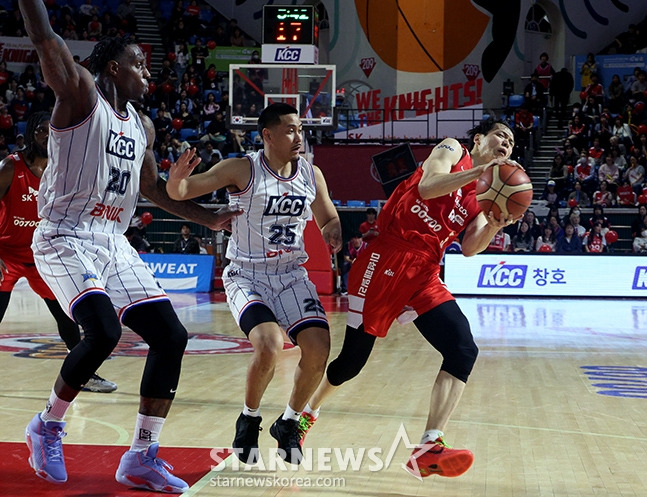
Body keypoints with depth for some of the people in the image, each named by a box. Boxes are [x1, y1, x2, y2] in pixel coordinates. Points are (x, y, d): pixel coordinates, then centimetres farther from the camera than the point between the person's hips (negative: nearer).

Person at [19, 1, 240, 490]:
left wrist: (209, 218, 23)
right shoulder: (79, 93, -4)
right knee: (104, 331, -27)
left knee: (170, 336, -2)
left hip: (114, 244, 8)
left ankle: (142, 459, 7)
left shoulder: (142, 126, 17)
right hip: (65, 241, -8)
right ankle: (48, 426, 0)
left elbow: (154, 188, 27)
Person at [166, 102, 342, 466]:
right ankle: (249, 421, 2)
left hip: (292, 276, 4)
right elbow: (180, 193, -16)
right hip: (247, 277, -4)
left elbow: (330, 221, 16)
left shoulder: (311, 174, 2)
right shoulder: (243, 170, -12)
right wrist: (176, 179, -41)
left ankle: (289, 423, 13)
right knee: (270, 345, -27)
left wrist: (334, 233, -8)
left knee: (319, 349, -13)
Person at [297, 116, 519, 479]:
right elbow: (427, 187, -18)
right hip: (387, 259, -6)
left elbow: (470, 248, 5)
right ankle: (309, 413, 31)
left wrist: (496, 225, -12)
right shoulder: (453, 150, 3)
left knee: (464, 351, -16)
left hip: (424, 274, 6)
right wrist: (479, 172, -25)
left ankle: (429, 448, -21)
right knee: (353, 359, 3)